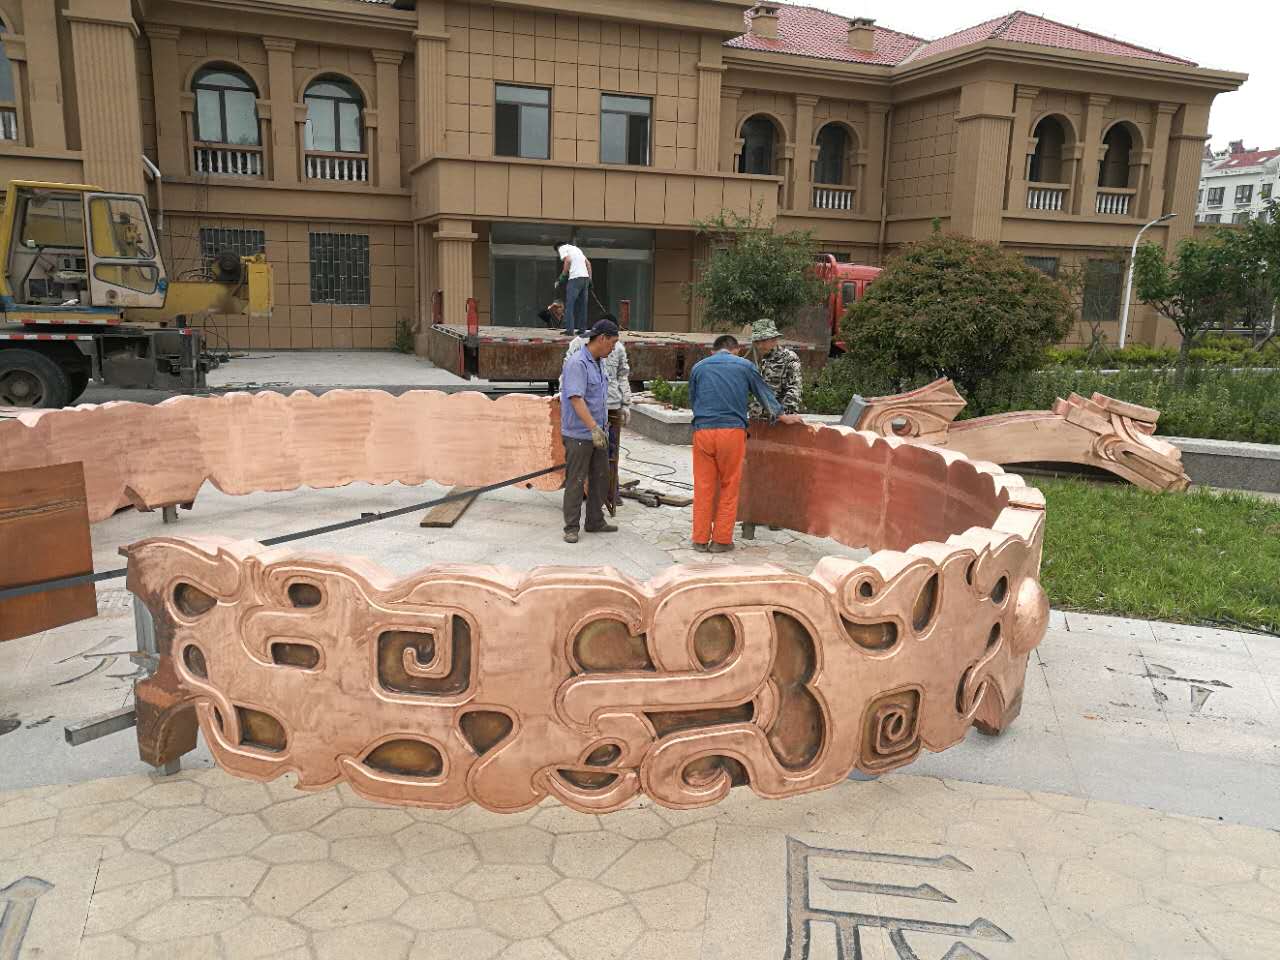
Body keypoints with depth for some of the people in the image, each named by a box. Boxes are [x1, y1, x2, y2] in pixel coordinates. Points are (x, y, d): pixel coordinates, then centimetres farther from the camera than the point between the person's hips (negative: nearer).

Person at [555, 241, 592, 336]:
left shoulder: (562, 248, 7)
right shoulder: (575, 248, 28)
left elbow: (568, 261, -12)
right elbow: (588, 263, 21)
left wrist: (562, 277, -6)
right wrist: (590, 279, 17)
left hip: (575, 278, -7)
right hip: (585, 277, 7)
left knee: (569, 305, -4)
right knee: (582, 305, 12)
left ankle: (569, 330, -9)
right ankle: (582, 329, 14)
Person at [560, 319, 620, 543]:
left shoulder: (598, 363, 12)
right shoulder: (577, 363, -18)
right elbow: (576, 399, -27)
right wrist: (594, 428, -33)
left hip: (597, 433, 9)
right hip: (579, 435, -9)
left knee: (600, 478, 14)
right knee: (576, 481, -1)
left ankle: (595, 521, 25)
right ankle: (571, 527, 7)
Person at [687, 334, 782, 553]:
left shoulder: (698, 367, 14)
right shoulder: (745, 366, 9)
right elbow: (764, 393, 19)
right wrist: (779, 414, 35)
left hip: (703, 430, 2)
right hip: (732, 430, -2)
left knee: (703, 486, 7)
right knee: (729, 486, 7)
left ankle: (700, 539, 12)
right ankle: (721, 540, 9)